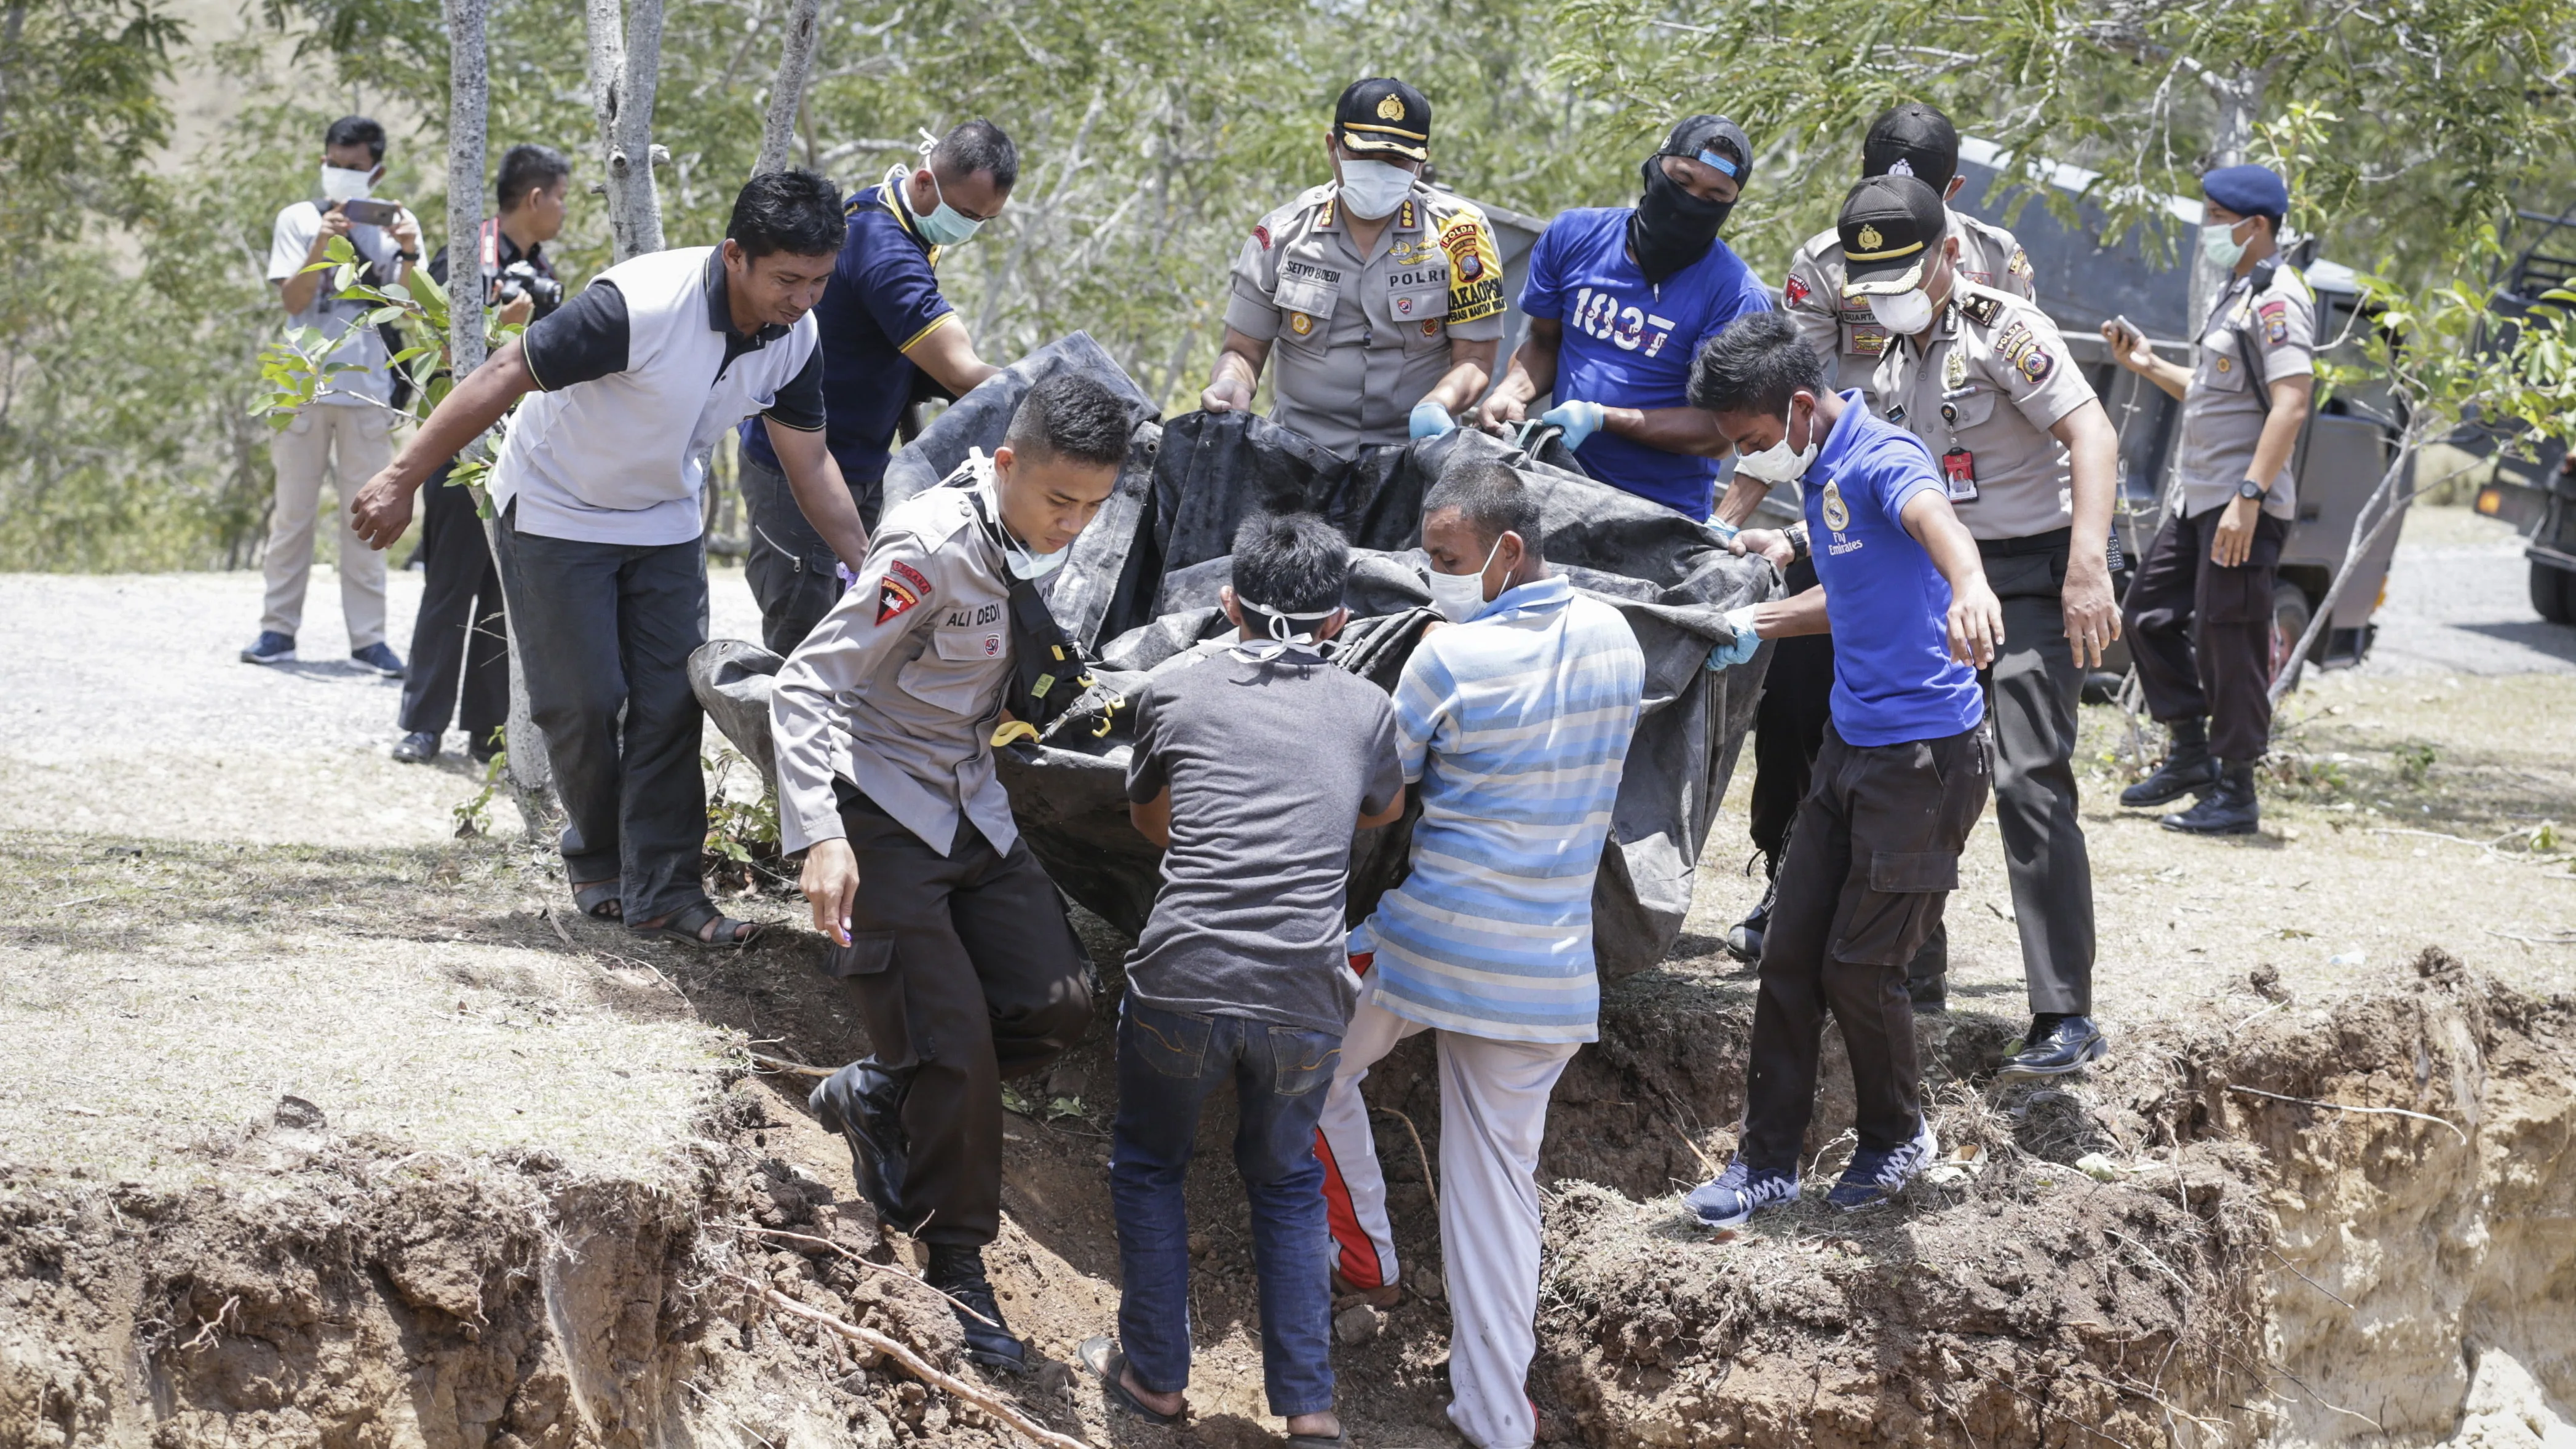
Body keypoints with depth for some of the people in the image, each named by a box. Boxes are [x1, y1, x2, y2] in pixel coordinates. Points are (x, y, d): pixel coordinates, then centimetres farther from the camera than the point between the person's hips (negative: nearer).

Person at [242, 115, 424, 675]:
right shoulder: (299, 220, 5)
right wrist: (322, 245, -19)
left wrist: (408, 253, -19)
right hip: (305, 385, 0)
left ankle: (368, 635, 3)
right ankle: (278, 629, 8)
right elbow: (293, 301, -5)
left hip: (368, 389, 0)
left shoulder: (393, 224, 7)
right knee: (294, 511, 3)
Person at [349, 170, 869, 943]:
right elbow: (502, 379, -29)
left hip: (665, 523, 6)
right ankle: (597, 858, 20)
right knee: (584, 704, -3)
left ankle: (662, 890, 2)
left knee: (672, 705, -2)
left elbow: (809, 459, 2)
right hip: (557, 516, -5)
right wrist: (401, 480, -28)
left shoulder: (794, 336, -13)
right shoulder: (639, 306, -35)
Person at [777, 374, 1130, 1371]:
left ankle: (878, 1095, 19)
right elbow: (807, 684, -25)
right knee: (955, 1046, -11)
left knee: (1055, 1005, -4)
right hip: (883, 814, -7)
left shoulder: (1039, 543, -2)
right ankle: (957, 1270, 4)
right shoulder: (934, 548, -24)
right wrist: (820, 837, -34)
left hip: (973, 811, 7)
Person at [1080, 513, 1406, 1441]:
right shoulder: (1365, 710, 8)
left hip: (1181, 982, -1)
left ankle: (1155, 1374, 27)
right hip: (1306, 998, 1)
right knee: (1285, 1180, 22)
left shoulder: (1176, 697, 7)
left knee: (1149, 1164, 24)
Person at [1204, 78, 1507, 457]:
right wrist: (1230, 384, -16)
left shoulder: (1459, 234, -2)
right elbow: (1244, 352, 8)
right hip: (1300, 452, 1)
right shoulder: (1281, 236, 3)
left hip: (1415, 453, -1)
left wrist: (1436, 406, -22)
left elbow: (1474, 358, -1)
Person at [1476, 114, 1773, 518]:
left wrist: (1600, 419, -21)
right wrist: (1512, 394, -5)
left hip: (1667, 513, -5)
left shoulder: (1736, 297, -11)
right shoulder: (1574, 235, 3)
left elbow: (1717, 433, -12)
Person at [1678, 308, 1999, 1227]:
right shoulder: (1818, 473, 11)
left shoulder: (1880, 460, -20)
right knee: (1791, 954, 6)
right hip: (1852, 743, 9)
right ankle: (1769, 1160, 15)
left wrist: (1968, 584, -66)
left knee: (1859, 966, -2)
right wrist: (1761, 623, 32)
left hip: (1927, 753, -9)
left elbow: (1933, 516, -45)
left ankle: (1898, 1136, 22)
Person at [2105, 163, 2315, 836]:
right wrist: (2146, 365, 17)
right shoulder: (2239, 295, 18)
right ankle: (2190, 755, 26)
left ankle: (2235, 792, -2)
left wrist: (2248, 497, -29)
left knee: (2228, 640, -8)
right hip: (2196, 499, 11)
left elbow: (2291, 403, -23)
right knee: (2150, 615, 15)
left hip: (2244, 506, -11)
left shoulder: (2278, 299, -14)